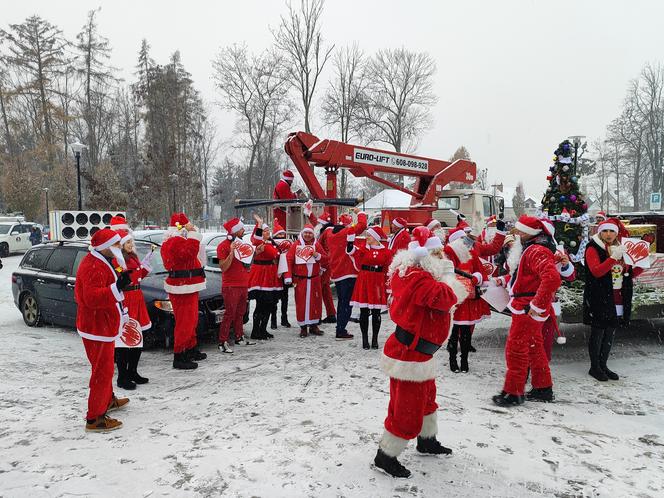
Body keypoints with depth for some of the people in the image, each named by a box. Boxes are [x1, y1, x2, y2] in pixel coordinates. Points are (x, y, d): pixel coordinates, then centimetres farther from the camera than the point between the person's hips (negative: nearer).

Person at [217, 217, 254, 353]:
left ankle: (239, 337, 25)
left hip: (243, 285, 8)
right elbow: (223, 267, -18)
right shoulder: (223, 246, -11)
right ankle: (223, 342, -4)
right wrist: (232, 252, -27)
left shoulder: (241, 244, 15)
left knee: (240, 313, 15)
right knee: (230, 314, -8)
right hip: (231, 286, -8)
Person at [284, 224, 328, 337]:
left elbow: (325, 260, 7)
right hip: (300, 279, -2)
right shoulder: (296, 245, -1)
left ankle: (313, 325, 20)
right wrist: (288, 277, -15)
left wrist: (317, 255, -13)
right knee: (301, 302, 0)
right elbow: (288, 260, -8)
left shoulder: (317, 244, 7)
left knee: (315, 301, 6)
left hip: (314, 279, 2)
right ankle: (303, 327, 11)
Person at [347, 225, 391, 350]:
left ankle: (375, 339, 17)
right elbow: (351, 251, -16)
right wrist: (351, 236, -20)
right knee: (364, 312, 4)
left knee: (376, 313, 5)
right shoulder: (363, 247, 2)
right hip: (364, 281, 0)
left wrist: (388, 288, 3)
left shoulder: (386, 252, 1)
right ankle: (365, 339, 15)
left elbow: (388, 271, 4)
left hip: (378, 283, 0)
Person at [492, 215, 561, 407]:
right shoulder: (532, 249, 15)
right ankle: (543, 388, 30)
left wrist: (537, 305, -28)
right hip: (527, 307, 11)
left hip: (528, 309, -11)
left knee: (515, 349, -4)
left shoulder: (537, 251, -19)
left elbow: (552, 278, -33)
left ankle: (513, 392, 5)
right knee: (534, 348, 18)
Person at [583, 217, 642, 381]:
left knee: (610, 334, 12)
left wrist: (641, 266, 1)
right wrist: (614, 257, -28)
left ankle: (603, 365, 23)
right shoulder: (593, 249, -6)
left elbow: (630, 274, 19)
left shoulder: (621, 249, 14)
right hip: (599, 299, -6)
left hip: (618, 300, 6)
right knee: (598, 333, 1)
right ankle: (594, 367, 12)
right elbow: (596, 271, -21)